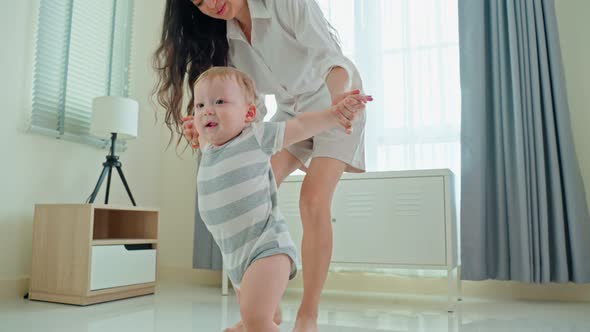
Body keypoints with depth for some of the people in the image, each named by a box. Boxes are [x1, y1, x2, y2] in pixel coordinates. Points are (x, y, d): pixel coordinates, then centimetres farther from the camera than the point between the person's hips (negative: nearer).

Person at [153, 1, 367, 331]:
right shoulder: (225, 37, -7)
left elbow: (330, 57, -31)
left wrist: (338, 95, -53)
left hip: (338, 103, -5)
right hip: (290, 111, 6)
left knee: (313, 200, -20)